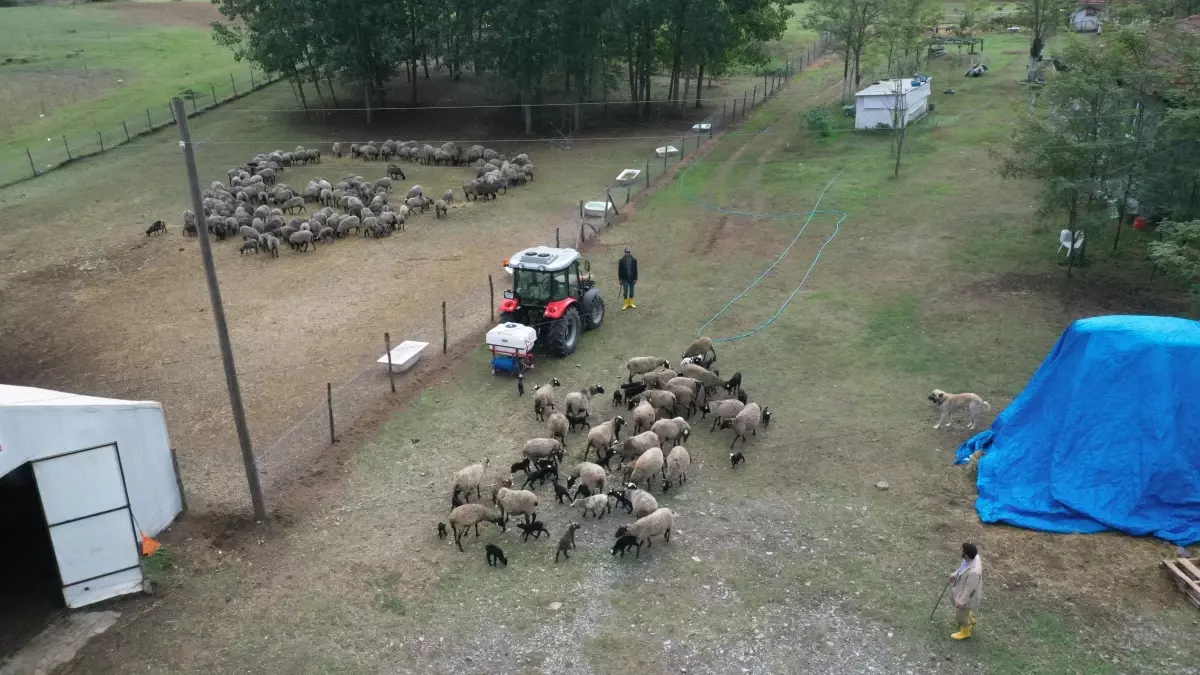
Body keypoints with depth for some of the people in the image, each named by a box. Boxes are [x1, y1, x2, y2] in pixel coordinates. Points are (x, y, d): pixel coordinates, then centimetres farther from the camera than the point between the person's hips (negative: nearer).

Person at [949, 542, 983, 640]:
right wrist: (955, 575, 1)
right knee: (960, 606, 36)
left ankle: (965, 632, 47)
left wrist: (961, 602, -19)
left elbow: (969, 589, -30)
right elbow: (962, 568, 4)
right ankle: (970, 620, 62)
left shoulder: (974, 572, -45)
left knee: (960, 615, 18)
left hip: (967, 595, -8)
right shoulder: (974, 557, -20)